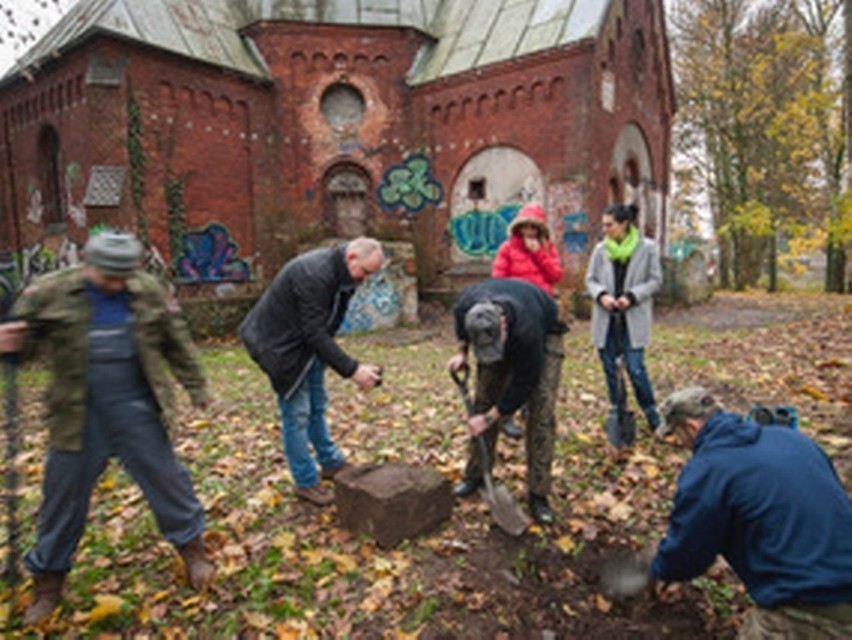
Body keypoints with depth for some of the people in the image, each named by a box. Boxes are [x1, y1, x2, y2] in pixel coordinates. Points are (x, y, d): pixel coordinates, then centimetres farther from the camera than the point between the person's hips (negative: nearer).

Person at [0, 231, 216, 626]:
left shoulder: (149, 291, -4)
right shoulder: (49, 293, -8)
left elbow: (177, 343, 5)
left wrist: (196, 387, 9)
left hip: (137, 411, 0)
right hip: (79, 417, 0)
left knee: (166, 480, 8)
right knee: (63, 497, 13)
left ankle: (192, 549, 30)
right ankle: (48, 580, 36)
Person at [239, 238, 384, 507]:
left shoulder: (341, 273, -1)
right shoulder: (315, 274, -31)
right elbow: (315, 333, -32)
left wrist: (355, 367, 1)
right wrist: (352, 369, -32)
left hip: (307, 343, 9)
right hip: (281, 345, -9)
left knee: (317, 406, 17)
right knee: (296, 413, -2)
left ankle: (331, 463, 32)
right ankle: (306, 482, 13)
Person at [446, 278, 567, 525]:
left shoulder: (527, 328, -45)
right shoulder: (464, 307, -33)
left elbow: (524, 383, -31)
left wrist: (489, 418, -25)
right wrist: (462, 352, -10)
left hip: (544, 334, -4)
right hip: (510, 334, 5)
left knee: (541, 410, -15)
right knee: (483, 400, 2)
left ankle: (538, 494, -4)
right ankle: (475, 475, 19)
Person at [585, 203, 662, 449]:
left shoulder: (647, 248, -2)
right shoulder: (601, 249, 4)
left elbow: (655, 280, 0)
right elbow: (590, 279, 8)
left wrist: (631, 296, -14)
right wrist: (601, 295, -12)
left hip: (634, 318, -3)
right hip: (606, 318, 3)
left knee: (635, 368, -6)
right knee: (610, 368, 8)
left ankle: (652, 415, 19)